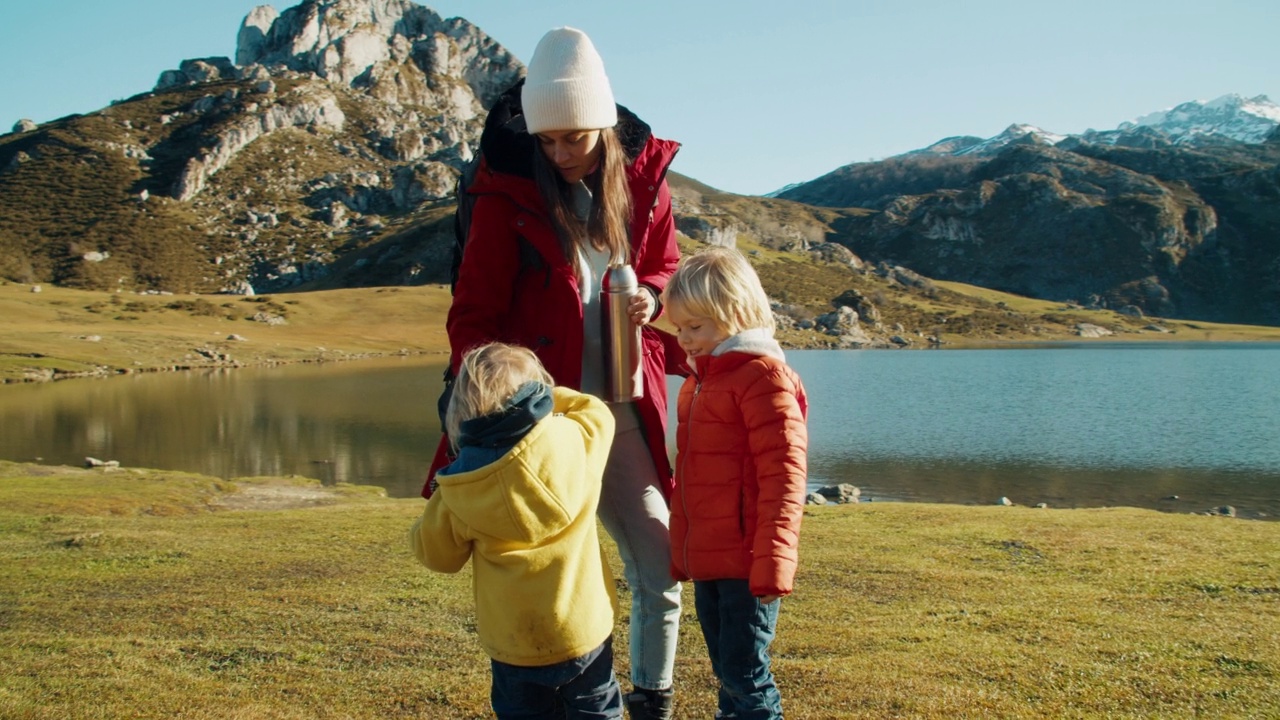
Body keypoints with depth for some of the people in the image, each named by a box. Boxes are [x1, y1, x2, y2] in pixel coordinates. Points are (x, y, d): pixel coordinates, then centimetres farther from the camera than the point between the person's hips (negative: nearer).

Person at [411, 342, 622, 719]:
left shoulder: (460, 490, -12)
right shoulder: (572, 439, -13)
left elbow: (438, 553, 3)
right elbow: (597, 412, 11)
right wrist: (547, 395, 15)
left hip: (513, 642, 0)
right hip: (583, 627, 1)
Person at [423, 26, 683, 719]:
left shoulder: (642, 181, 2)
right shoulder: (506, 197, -8)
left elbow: (664, 266, 16)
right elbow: (472, 316, -6)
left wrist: (651, 298, -8)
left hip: (624, 412, 4)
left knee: (659, 562, 10)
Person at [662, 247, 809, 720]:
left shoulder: (762, 376, -14)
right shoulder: (699, 379, 14)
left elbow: (783, 476, -19)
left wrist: (772, 562, -22)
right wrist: (681, 551, 20)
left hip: (746, 566, -9)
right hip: (705, 563, 9)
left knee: (744, 672, -3)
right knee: (726, 670, 17)